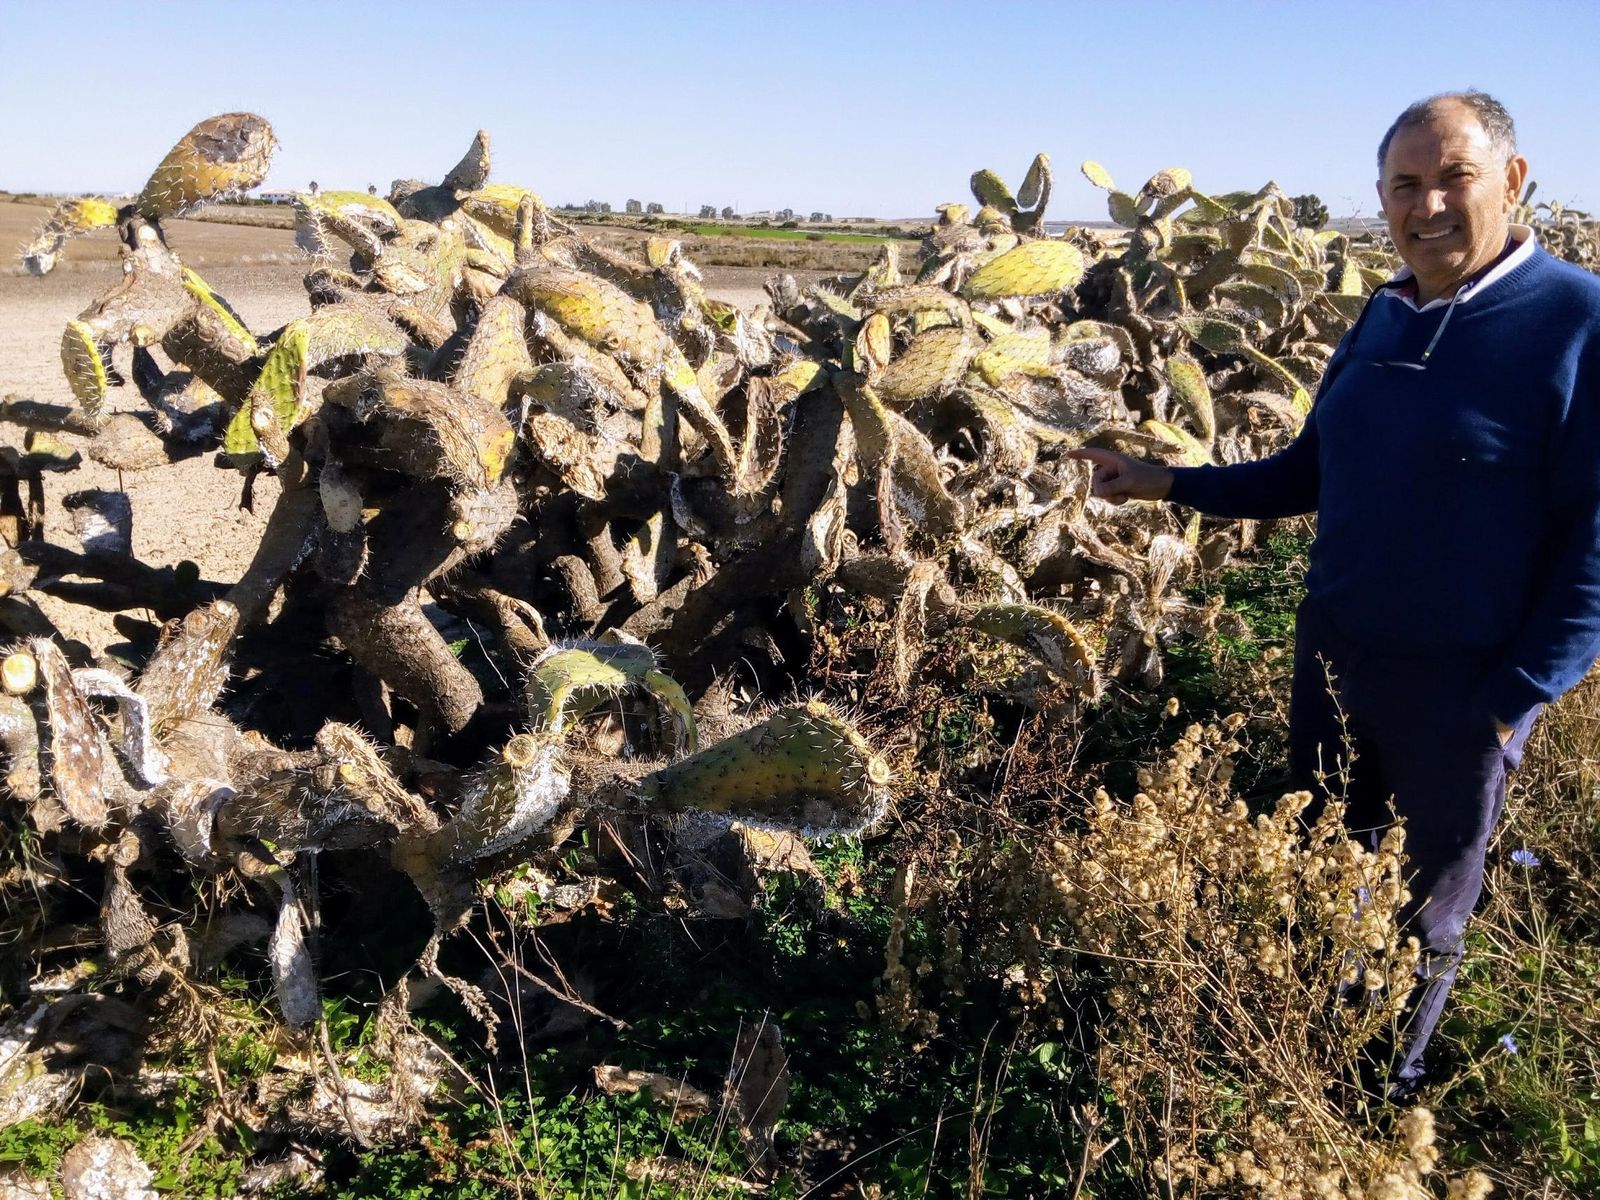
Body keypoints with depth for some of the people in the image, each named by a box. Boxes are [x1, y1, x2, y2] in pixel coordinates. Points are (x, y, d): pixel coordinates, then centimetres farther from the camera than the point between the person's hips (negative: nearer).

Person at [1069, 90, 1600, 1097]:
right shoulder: (1385, 318, 4)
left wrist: (1516, 698, -16)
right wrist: (1169, 484, 7)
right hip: (1334, 654, 6)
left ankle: (1387, 1084, 39)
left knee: (1424, 914, 14)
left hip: (1463, 684, -6)